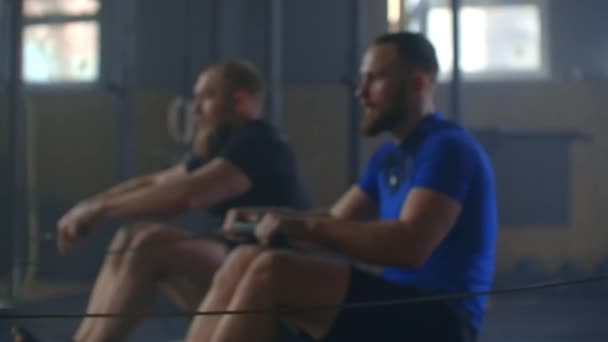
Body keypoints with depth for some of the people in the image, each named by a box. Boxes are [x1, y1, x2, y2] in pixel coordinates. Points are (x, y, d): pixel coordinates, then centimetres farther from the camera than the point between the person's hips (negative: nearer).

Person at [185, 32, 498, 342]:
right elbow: (336, 223, 21)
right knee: (245, 262, -5)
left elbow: (409, 245, -25)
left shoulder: (447, 149, -11)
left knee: (272, 272, -25)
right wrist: (266, 216, 2)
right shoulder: (390, 156, 19)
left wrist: (307, 227, -24)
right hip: (395, 309, 9)